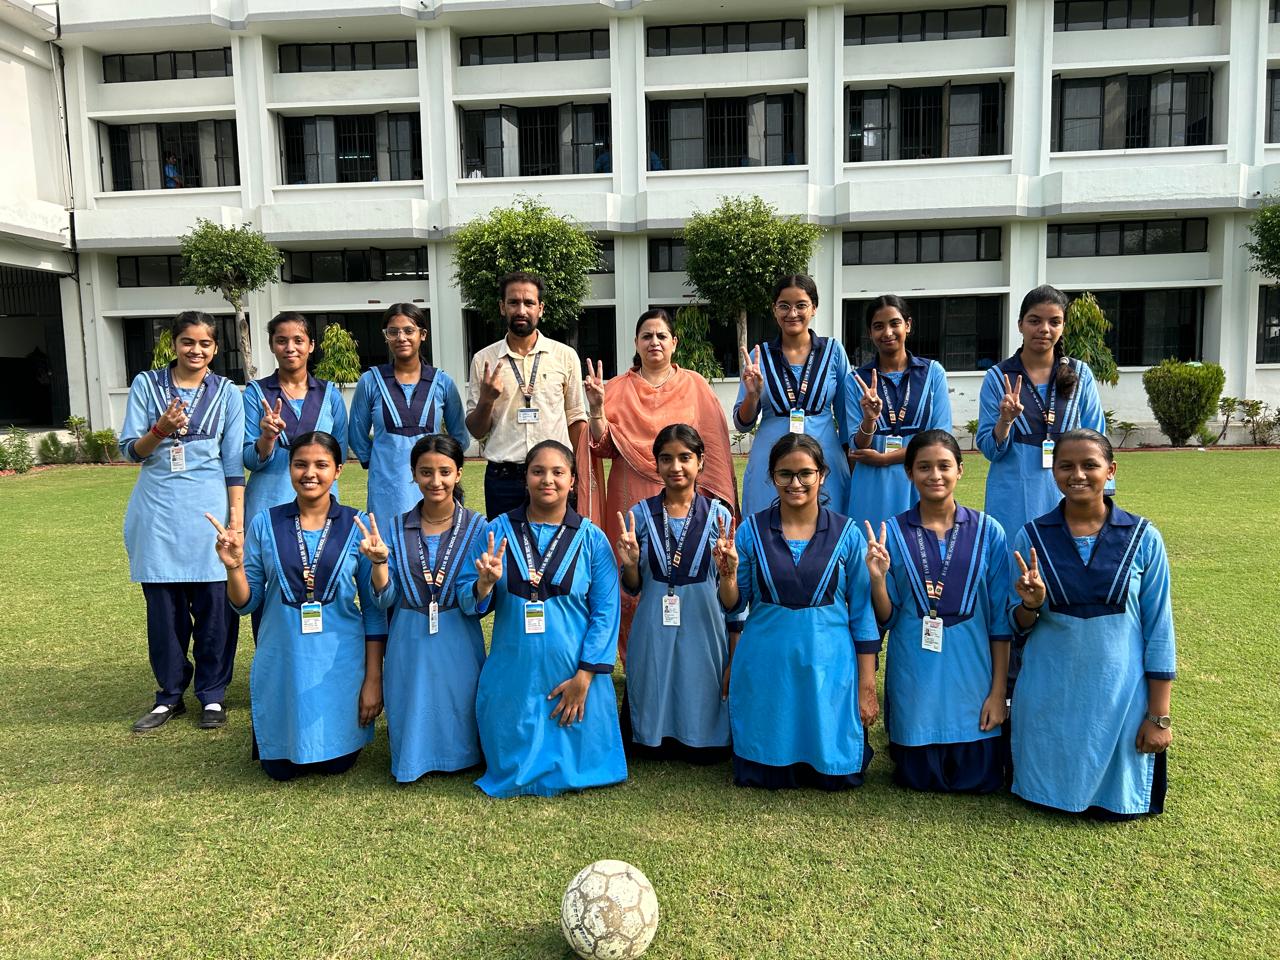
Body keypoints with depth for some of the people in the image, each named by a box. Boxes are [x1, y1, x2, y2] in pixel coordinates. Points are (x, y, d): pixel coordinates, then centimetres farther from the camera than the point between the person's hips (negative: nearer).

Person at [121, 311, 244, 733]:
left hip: (209, 509, -1)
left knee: (214, 606, 1)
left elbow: (234, 462, 3)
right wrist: (161, 429, -17)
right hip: (158, 510, 1)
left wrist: (237, 517, -3)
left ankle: (212, 694, 16)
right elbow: (130, 449, 3)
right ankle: (170, 695, 21)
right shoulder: (147, 384, 6)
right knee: (163, 608, 6)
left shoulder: (226, 392, 5)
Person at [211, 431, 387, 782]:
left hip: (340, 665, -1)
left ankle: (331, 753, 44)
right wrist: (234, 566, -19)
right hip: (282, 665, 1)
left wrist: (373, 679, -4)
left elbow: (374, 609, -2)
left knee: (337, 763, 9)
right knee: (281, 768, 11)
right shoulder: (265, 524, -3)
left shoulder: (356, 526, -6)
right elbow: (246, 603, 1)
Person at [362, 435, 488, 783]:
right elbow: (386, 600, -1)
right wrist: (378, 560, -19)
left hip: (458, 650, -1)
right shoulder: (397, 530, 1)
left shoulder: (477, 528, -3)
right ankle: (415, 759, 38)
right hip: (409, 649, 2)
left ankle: (458, 758, 35)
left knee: (459, 752, 5)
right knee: (409, 753, 7)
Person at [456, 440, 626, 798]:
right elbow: (468, 603, 2)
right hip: (512, 677, 1)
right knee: (513, 773, 10)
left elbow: (605, 611, -4)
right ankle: (519, 774, 44)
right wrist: (485, 584, -22)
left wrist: (585, 677, -10)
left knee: (572, 770, 7)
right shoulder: (498, 531, 0)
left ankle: (565, 774, 41)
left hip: (573, 677, -1)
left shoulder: (592, 539, -3)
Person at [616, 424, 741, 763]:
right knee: (647, 746, 9)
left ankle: (697, 743, 35)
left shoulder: (718, 515, -2)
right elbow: (633, 589, 7)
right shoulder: (640, 514, 0)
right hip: (654, 637, 1)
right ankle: (658, 740, 38)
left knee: (706, 750, 7)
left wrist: (735, 659, 1)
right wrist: (629, 564, -15)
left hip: (704, 636, -1)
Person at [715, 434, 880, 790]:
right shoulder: (751, 530, -2)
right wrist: (727, 573, -18)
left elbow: (862, 614, 1)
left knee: (836, 774, 4)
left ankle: (821, 770, 37)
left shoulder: (847, 534, -3)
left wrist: (867, 686, 0)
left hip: (828, 665, 0)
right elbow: (732, 606, 4)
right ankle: (775, 769, 40)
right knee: (761, 774, 6)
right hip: (766, 665, 1)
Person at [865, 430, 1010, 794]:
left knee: (978, 779, 6)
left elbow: (1000, 619, 0)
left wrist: (998, 691, -2)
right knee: (918, 778, 8)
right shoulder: (891, 533, -3)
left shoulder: (988, 532, -2)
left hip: (973, 673, 0)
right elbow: (885, 619, -1)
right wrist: (878, 577, -20)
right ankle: (897, 740, 38)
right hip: (914, 678, 0)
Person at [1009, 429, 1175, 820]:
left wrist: (1159, 715, -4)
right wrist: (1030, 605, -22)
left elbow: (1159, 629, -3)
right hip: (1049, 696, 1)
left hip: (1119, 695, -1)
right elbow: (1020, 627, 2)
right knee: (1046, 794, 11)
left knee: (1116, 805, 9)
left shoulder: (1143, 537, -7)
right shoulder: (1032, 537, -5)